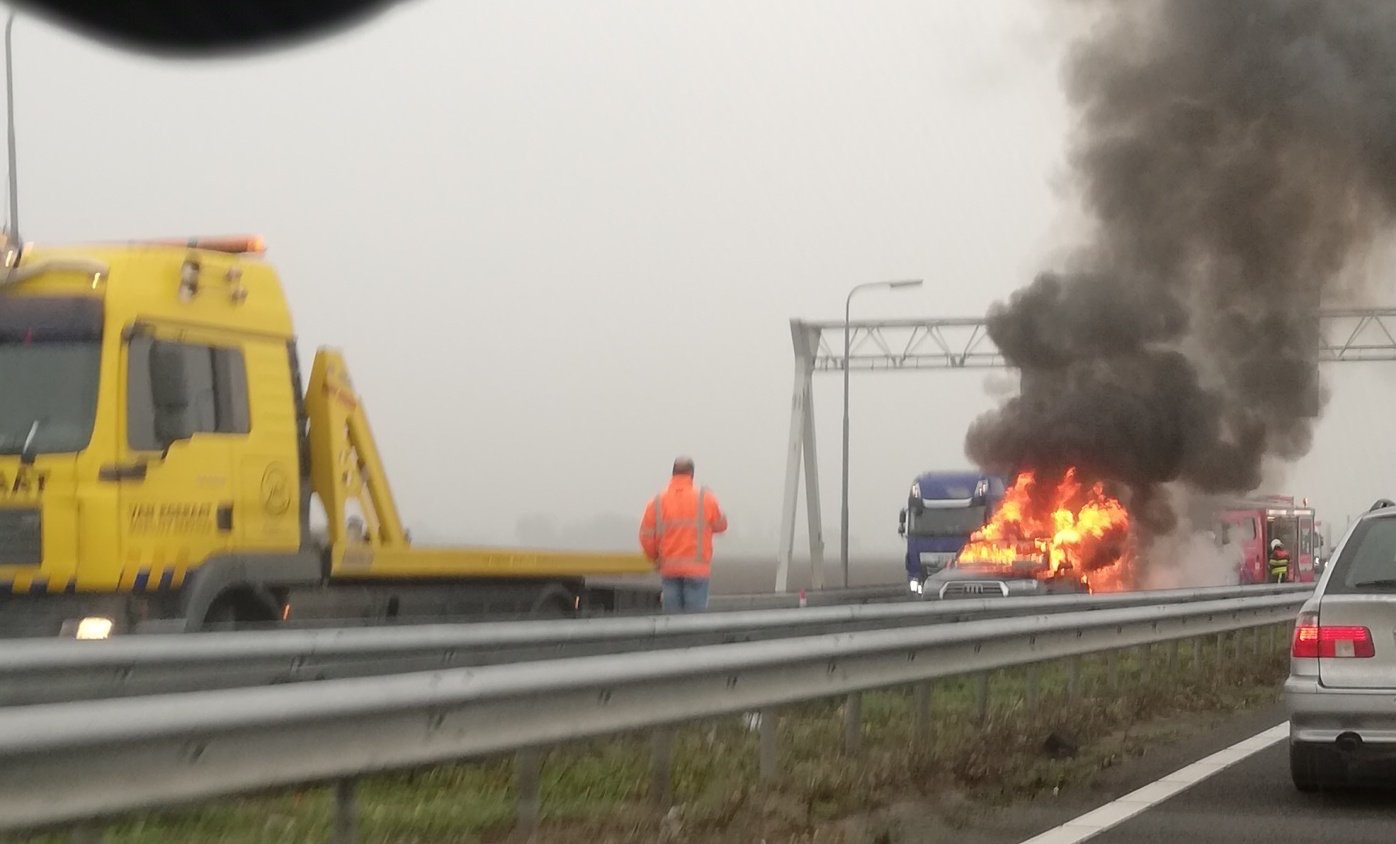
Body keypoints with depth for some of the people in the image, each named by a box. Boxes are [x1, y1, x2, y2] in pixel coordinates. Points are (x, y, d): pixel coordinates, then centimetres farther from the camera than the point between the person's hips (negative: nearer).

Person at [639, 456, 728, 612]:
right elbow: (720, 524, 6)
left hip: (669, 569, 2)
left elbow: (646, 537, -1)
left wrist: (655, 559, 16)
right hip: (697, 569, -2)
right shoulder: (706, 499, -4)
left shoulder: (657, 502, 0)